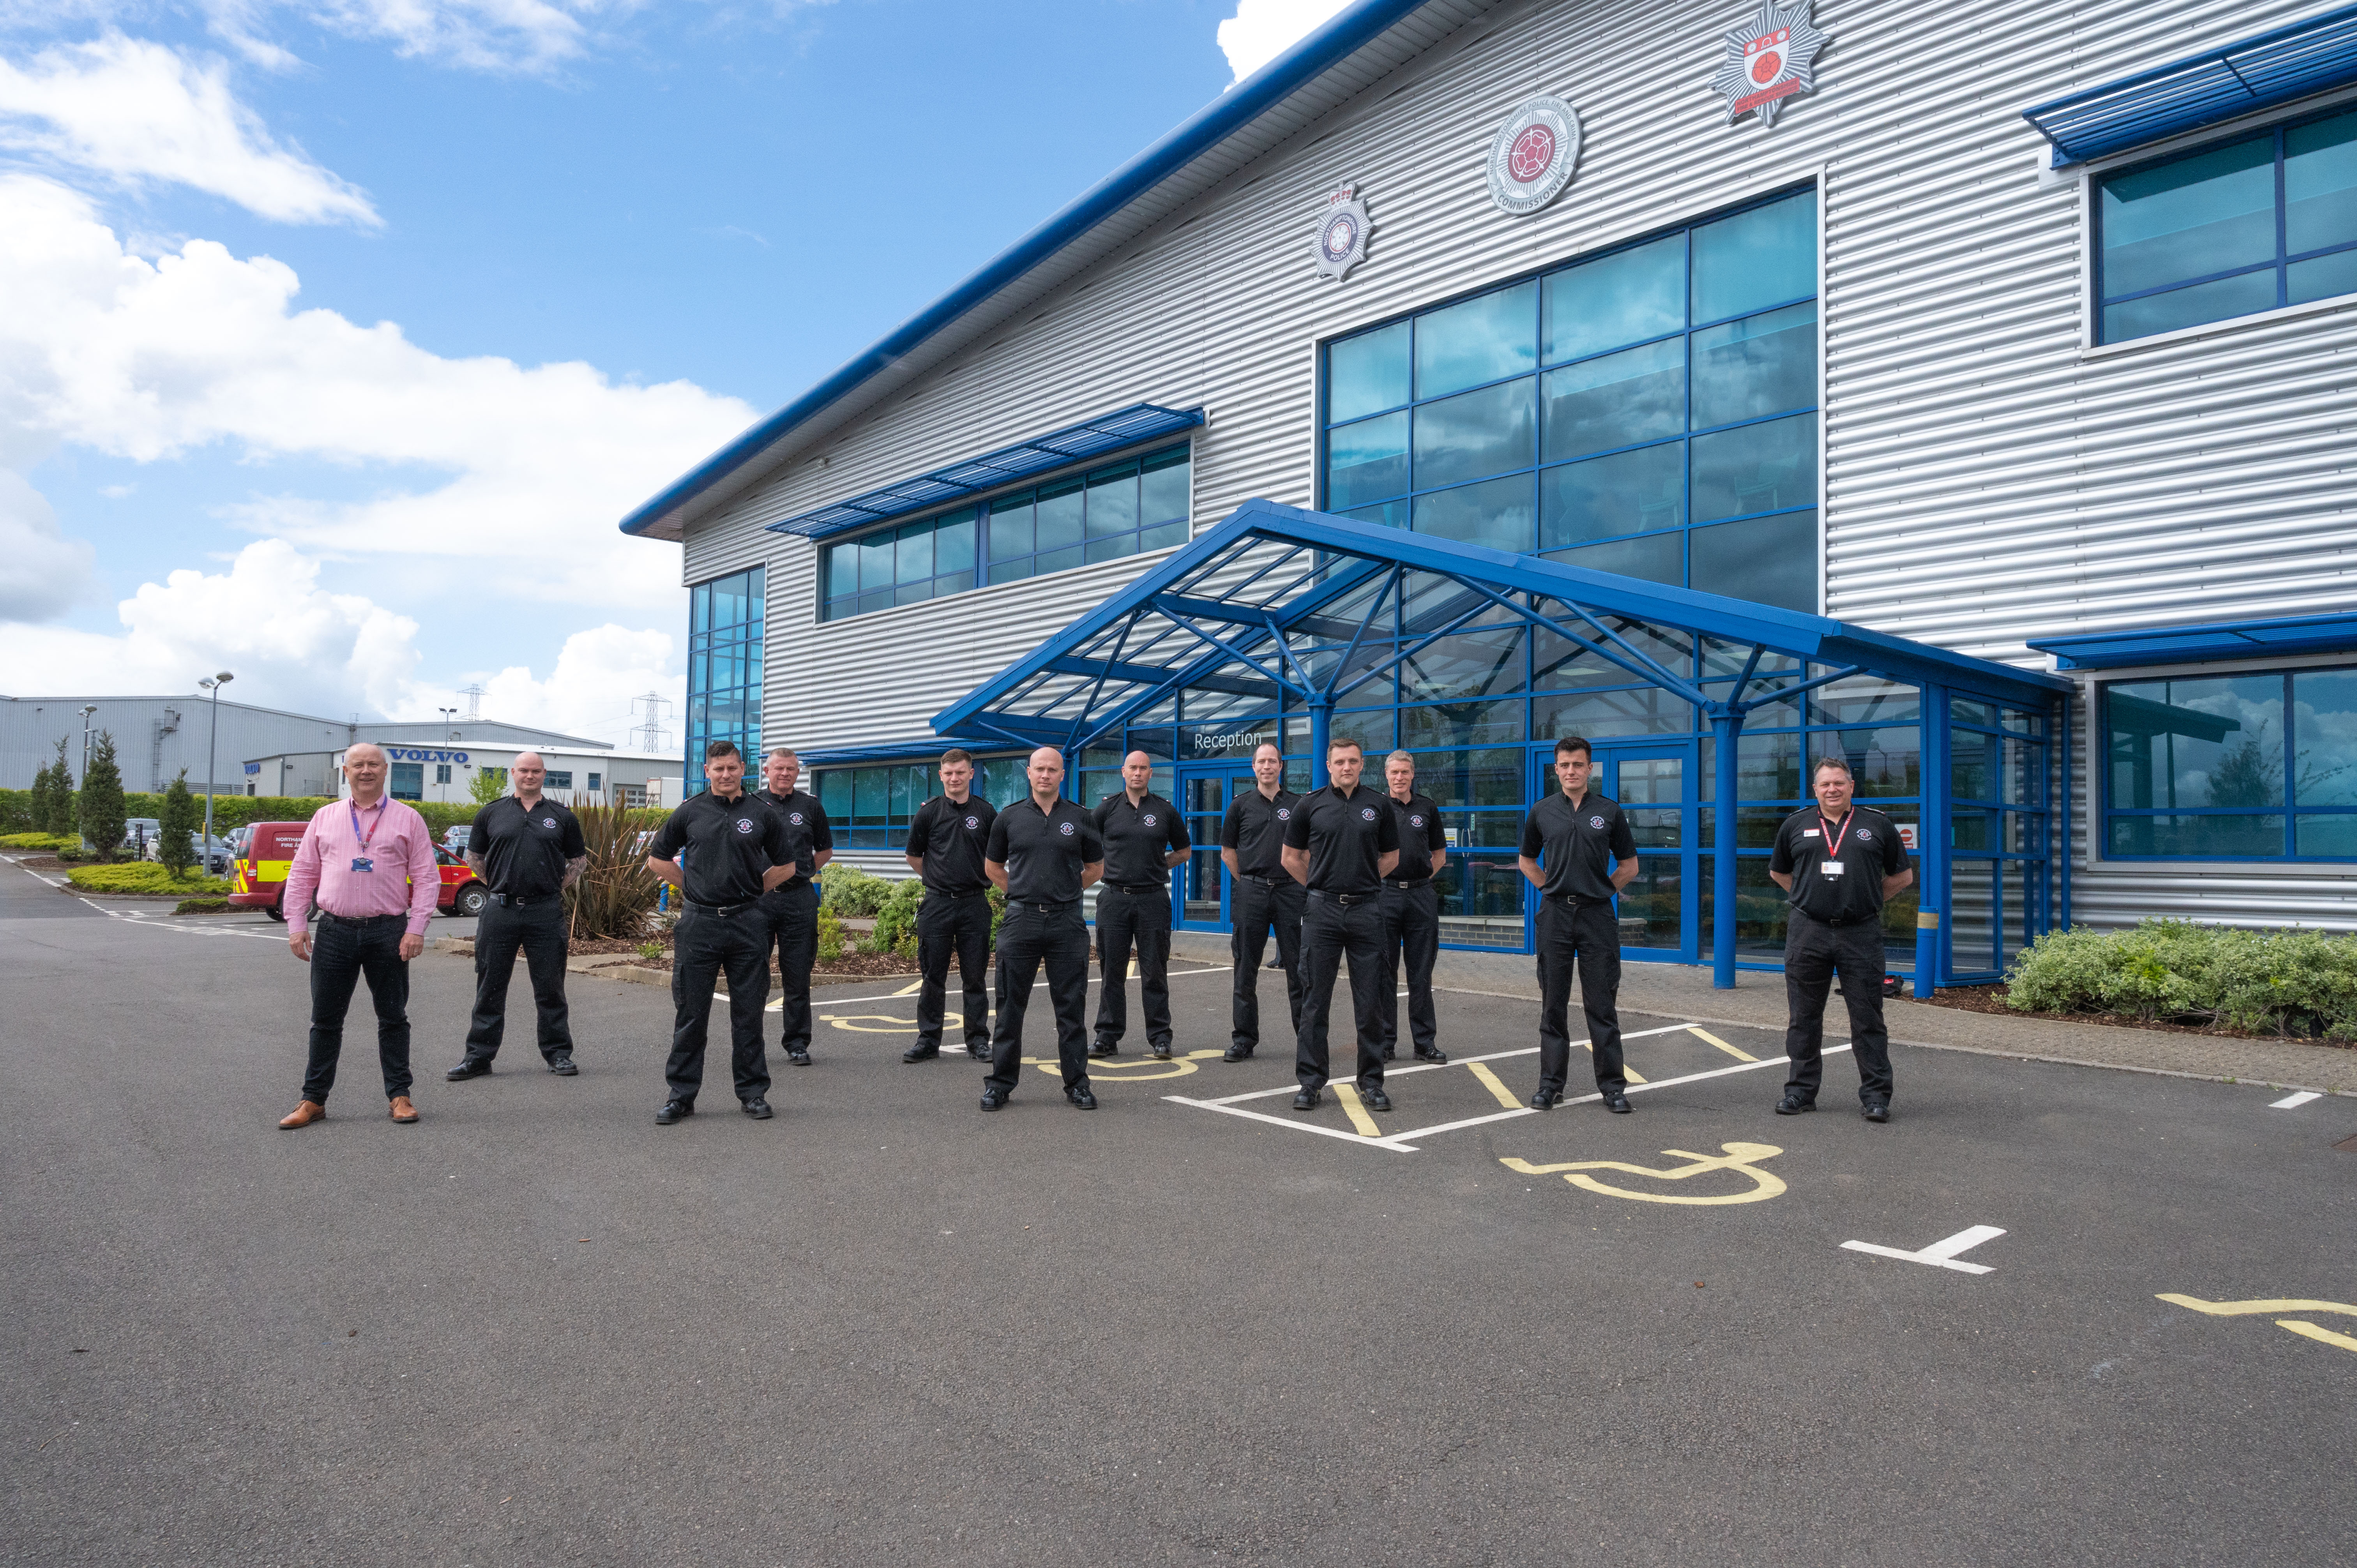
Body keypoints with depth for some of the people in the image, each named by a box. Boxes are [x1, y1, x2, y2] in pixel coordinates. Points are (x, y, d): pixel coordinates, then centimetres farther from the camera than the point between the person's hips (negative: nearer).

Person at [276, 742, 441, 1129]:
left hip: (388, 932, -2)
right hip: (335, 931, 2)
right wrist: (296, 925, 3)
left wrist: (416, 929, -9)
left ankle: (399, 1095, 14)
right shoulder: (325, 818, 11)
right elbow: (302, 874, 12)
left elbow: (427, 877, 0)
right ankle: (314, 1099, 17)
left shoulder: (407, 819, 3)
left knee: (393, 1017, 5)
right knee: (325, 1020, 8)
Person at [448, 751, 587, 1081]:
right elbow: (474, 856, 16)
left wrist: (556, 887, 6)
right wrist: (498, 885, 8)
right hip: (500, 910, 1)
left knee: (550, 988, 5)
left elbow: (578, 859, 15)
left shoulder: (562, 817, 6)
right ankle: (478, 1056, 16)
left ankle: (558, 1053, 14)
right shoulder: (491, 813, 7)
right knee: (490, 988, 7)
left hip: (546, 913, -1)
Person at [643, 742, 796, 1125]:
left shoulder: (761, 814, 5)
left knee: (749, 1013, 6)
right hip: (698, 922, 0)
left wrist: (750, 889, 8)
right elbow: (658, 859, 13)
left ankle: (753, 1092, 15)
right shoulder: (690, 811, 5)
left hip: (747, 923, 0)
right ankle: (681, 1094, 13)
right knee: (691, 1012, 4)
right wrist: (693, 887, 7)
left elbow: (786, 865, 14)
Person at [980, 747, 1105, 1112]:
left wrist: (1065, 891, 10)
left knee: (1071, 1007, 4)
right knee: (1011, 1006, 4)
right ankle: (1001, 1082, 14)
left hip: (1067, 922, 0)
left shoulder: (1078, 818, 5)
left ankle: (1077, 1083, 13)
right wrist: (1023, 891, 9)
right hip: (1021, 920, 0)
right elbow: (992, 867, 16)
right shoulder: (1010, 818, 5)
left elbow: (1095, 867, 16)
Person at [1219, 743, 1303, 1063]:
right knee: (1246, 968, 3)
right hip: (1250, 893, 0)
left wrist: (1301, 883, 6)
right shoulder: (1241, 805, 7)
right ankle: (1244, 1039, 10)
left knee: (1298, 967, 1)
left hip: (1290, 891, 0)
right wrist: (1249, 881, 6)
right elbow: (1227, 851, 12)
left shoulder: (1298, 805, 7)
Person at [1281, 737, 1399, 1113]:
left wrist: (1361, 883, 11)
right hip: (1322, 912, -1)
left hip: (1366, 912, 1)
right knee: (1314, 1000, 2)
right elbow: (1291, 856, 12)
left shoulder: (1377, 805, 6)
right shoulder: (1311, 805, 4)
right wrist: (1320, 885, 10)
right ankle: (1310, 1082, 11)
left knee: (1370, 1003, 4)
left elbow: (1391, 857, 17)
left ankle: (1371, 1083, 15)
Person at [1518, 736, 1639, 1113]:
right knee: (1553, 1004, 6)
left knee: (1602, 1005, 1)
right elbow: (1527, 861, 18)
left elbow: (1629, 865, 11)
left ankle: (1613, 1087, 9)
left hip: (1597, 916, -1)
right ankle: (1550, 1084, 14)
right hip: (1554, 915, 1)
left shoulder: (1608, 811, 3)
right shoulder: (1542, 812, 6)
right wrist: (1551, 888, 7)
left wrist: (1601, 889, 3)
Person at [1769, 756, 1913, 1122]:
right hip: (1807, 931, 1)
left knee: (1868, 1019, 1)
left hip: (1861, 933, -1)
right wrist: (1808, 897, 12)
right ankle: (1801, 1090, 15)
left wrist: (1867, 898, 8)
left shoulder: (1877, 825, 7)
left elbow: (1903, 875, 14)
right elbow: (1778, 872, 21)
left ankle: (1875, 1095, 8)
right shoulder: (1796, 825, 9)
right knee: (1804, 1018, 6)